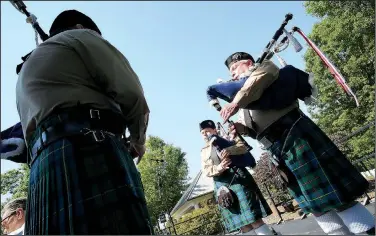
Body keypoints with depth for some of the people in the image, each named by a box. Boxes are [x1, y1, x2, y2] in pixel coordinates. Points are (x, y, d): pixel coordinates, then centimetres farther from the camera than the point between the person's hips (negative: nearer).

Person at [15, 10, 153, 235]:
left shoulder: (25, 74, 37)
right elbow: (131, 94, 0)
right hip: (91, 149, -8)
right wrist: (138, 138, 17)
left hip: (43, 169, 8)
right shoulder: (82, 37, 15)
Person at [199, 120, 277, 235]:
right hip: (223, 186, 3)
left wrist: (230, 150, -25)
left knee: (254, 219, -9)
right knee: (242, 223, 5)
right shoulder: (204, 151, 18)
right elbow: (206, 170, 4)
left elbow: (242, 146, -4)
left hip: (238, 179, -3)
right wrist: (218, 168, -19)